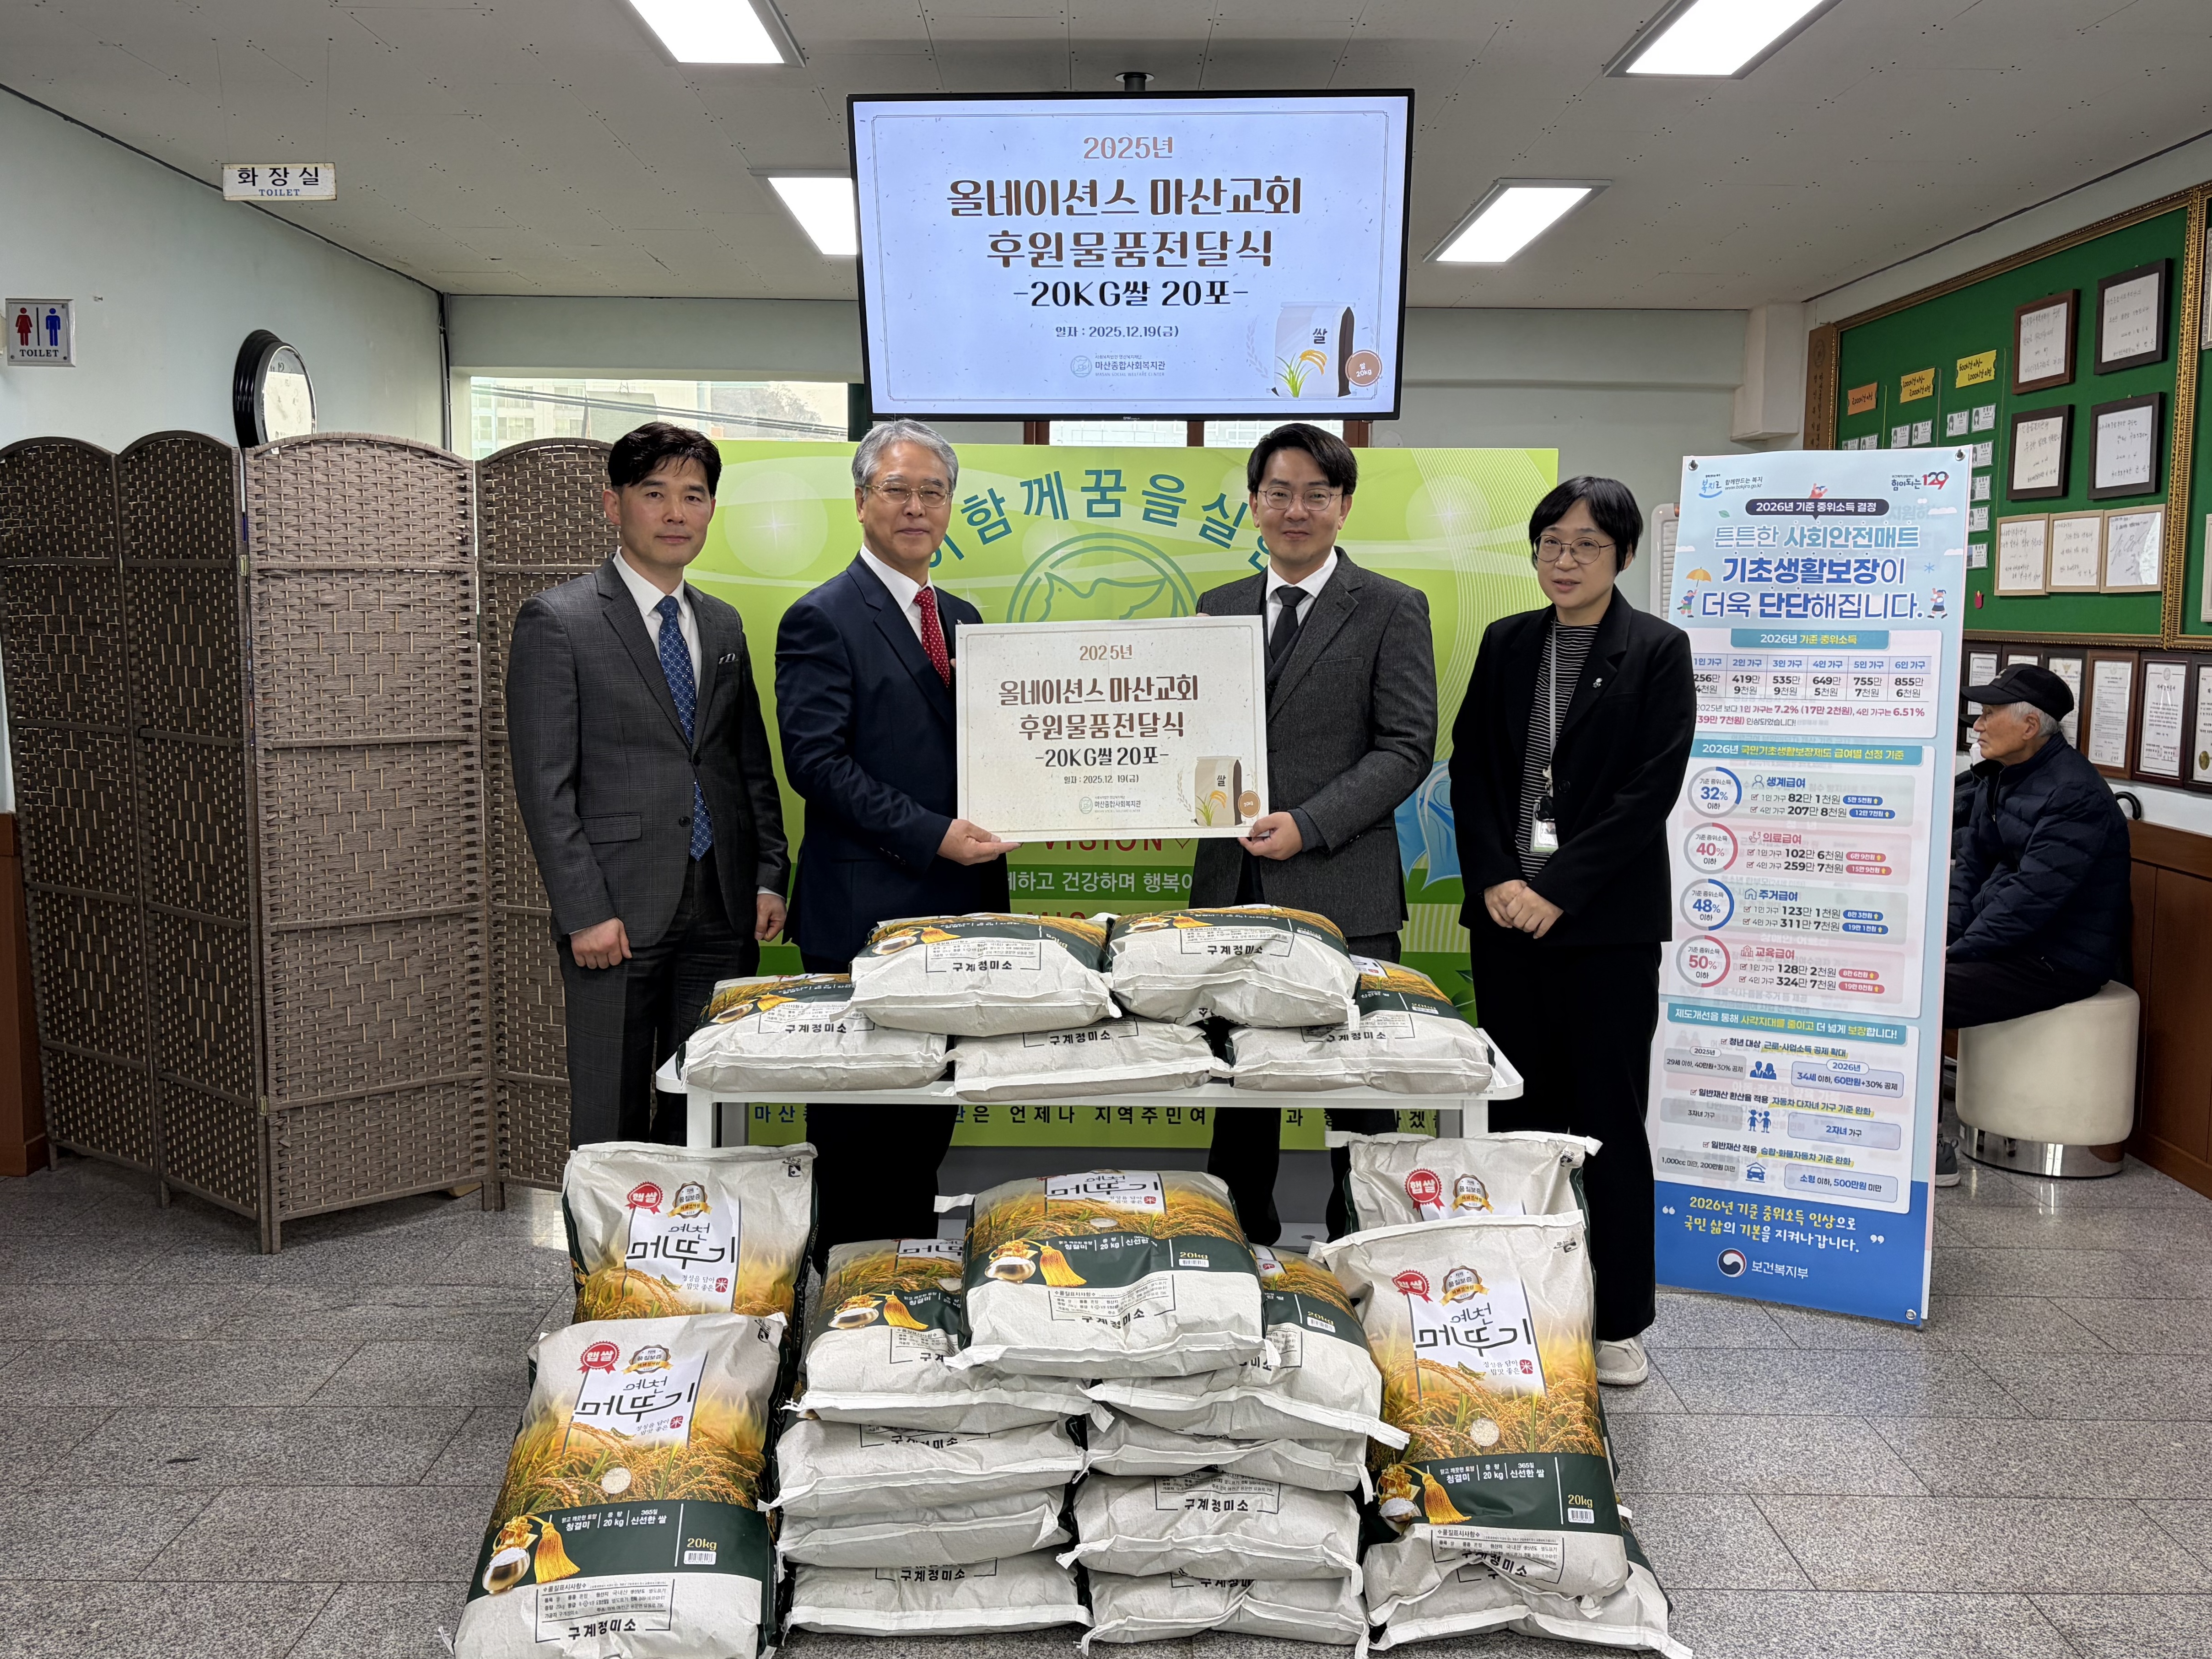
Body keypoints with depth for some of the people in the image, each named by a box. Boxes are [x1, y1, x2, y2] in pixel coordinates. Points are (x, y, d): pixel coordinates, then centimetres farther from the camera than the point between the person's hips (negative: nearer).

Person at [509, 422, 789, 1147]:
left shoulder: (723, 625, 15)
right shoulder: (557, 621, -4)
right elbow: (545, 783, -8)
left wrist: (769, 877, 7)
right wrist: (585, 913, -14)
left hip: (721, 911, 5)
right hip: (618, 915, -5)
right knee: (612, 1122, 2)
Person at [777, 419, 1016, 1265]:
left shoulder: (963, 619, 16)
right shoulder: (822, 620, -7)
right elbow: (817, 761, -15)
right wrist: (930, 836, -20)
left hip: (955, 910, 7)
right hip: (865, 915, -7)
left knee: (930, 1113, 15)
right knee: (859, 1123, 4)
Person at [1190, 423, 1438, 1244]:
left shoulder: (1392, 610, 0)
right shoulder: (1219, 609, 13)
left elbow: (1407, 746, -7)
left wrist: (1309, 825, -17)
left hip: (1341, 893, -4)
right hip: (1233, 885, 4)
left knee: (1358, 1098, 4)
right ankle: (1243, 1242, 29)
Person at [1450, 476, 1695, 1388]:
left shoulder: (1658, 649, -2)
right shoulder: (1505, 643, 10)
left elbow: (1652, 788, -9)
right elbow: (1469, 767, 7)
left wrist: (1556, 889, -14)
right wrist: (1496, 879, -7)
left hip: (1605, 921, -4)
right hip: (1504, 913, 4)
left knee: (1608, 1116, 2)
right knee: (1519, 1109, 9)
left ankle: (1618, 1323, 15)